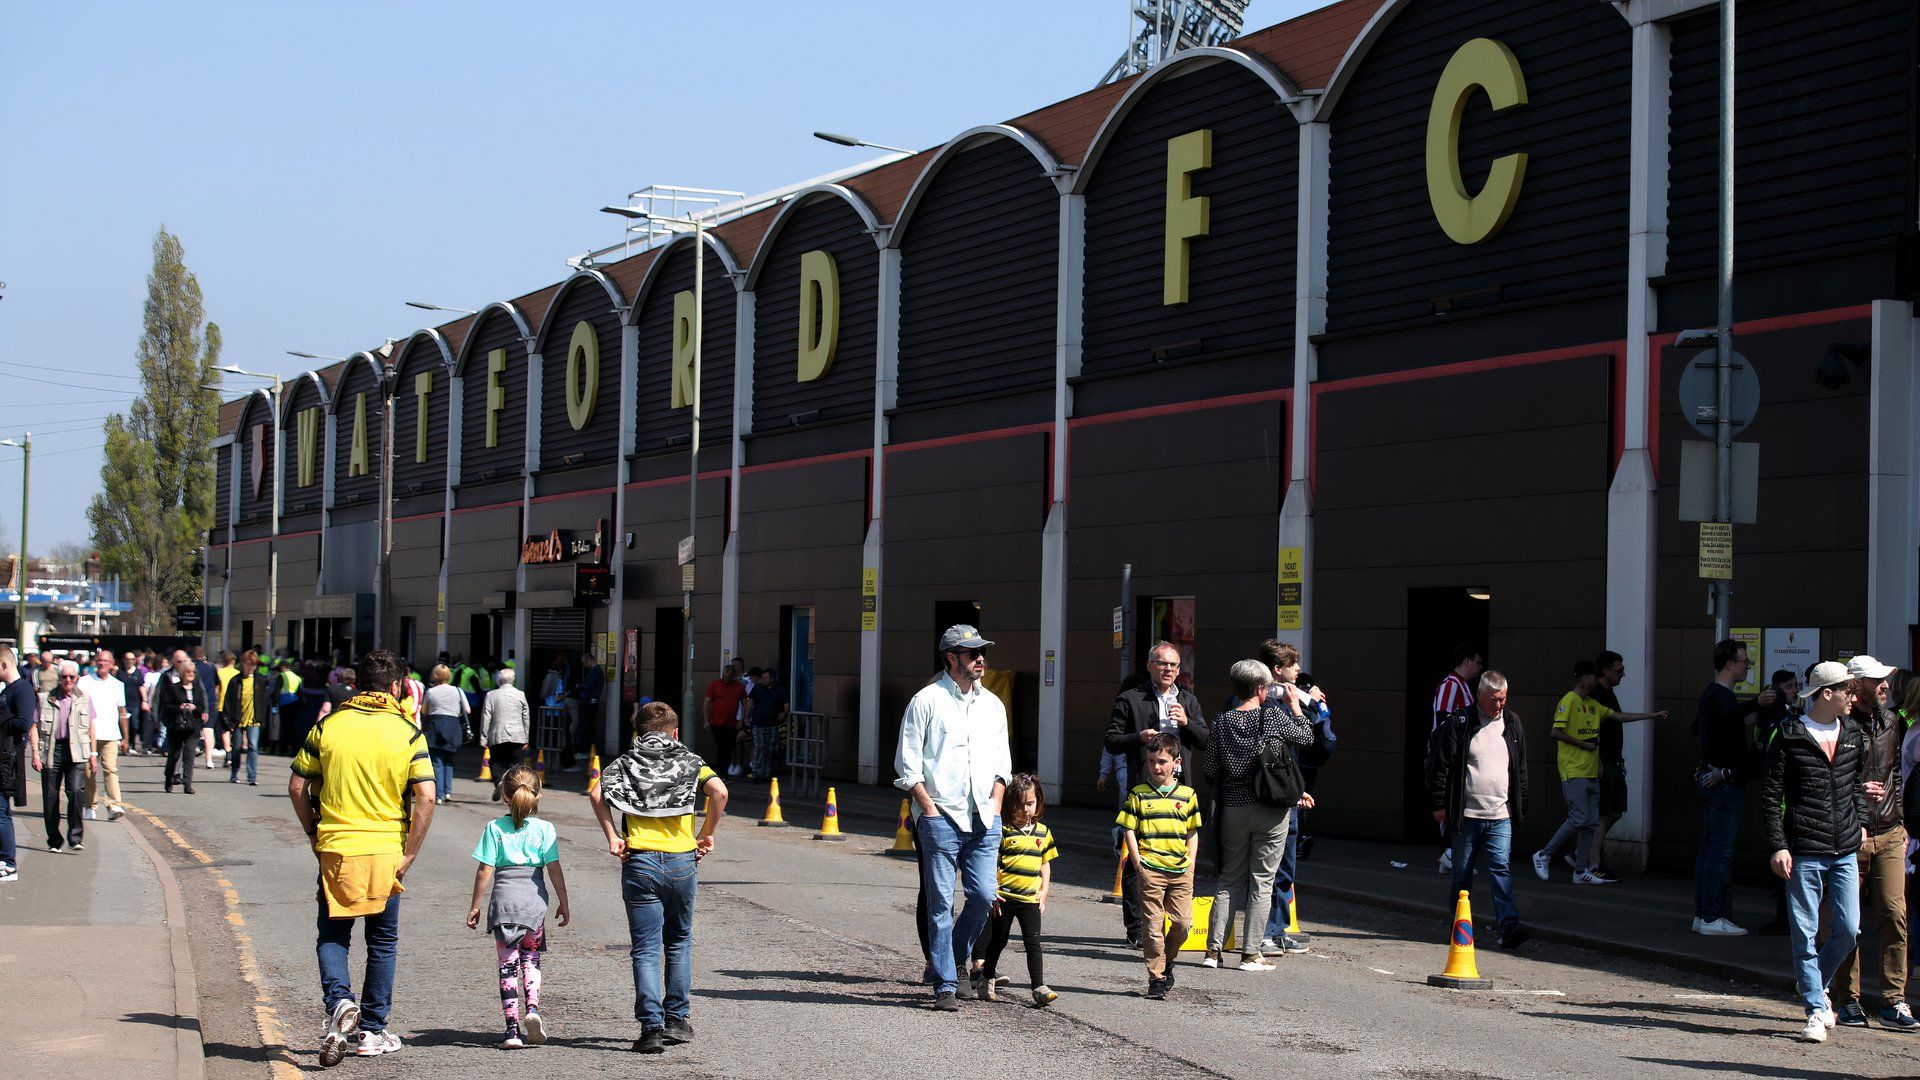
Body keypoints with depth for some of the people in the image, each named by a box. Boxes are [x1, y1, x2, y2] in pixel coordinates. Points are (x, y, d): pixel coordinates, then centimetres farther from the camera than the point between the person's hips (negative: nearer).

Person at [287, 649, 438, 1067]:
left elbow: (297, 788, 2)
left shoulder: (328, 726, 0)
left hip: (335, 848, 0)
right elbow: (425, 798, -11)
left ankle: (338, 1001, -14)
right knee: (383, 941, 14)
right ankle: (372, 1032, 19)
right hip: (386, 850, 0)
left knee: (332, 934, 13)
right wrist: (409, 855, -4)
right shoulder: (407, 733, -4)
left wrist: (314, 833, 13)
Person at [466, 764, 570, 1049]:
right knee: (530, 958, 19)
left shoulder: (495, 827, -1)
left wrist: (475, 906, 5)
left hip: (503, 899, -1)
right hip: (534, 899, 1)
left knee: (507, 964, 6)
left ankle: (513, 1028, 2)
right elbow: (554, 868, -2)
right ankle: (532, 1008, -3)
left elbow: (484, 870, -3)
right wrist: (563, 903, 7)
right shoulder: (544, 828, 0)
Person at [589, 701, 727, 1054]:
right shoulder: (690, 761, 10)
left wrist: (612, 837, -4)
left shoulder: (625, 762, 11)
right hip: (682, 860, 1)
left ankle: (651, 1026, -7)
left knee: (646, 949, 1)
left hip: (639, 861, -1)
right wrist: (707, 835, -1)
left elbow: (596, 793, -8)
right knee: (679, 942, 19)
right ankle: (676, 1019, 20)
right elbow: (719, 791, -10)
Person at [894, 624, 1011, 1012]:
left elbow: (1003, 760, 22)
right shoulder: (927, 700, 0)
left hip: (984, 818, 5)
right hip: (940, 816, -5)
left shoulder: (992, 704, 16)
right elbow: (907, 762, -2)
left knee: (984, 895, -2)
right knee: (940, 903, -4)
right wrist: (927, 806, -9)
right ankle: (945, 985, 1)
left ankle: (951, 961, 21)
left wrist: (996, 801, 7)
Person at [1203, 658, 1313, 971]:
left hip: (1233, 808, 3)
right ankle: (1250, 954, 2)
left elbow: (1211, 771, 4)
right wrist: (1295, 706, 23)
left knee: (1229, 879, 12)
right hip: (1271, 810, -3)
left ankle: (1214, 949, 7)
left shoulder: (1221, 723, 0)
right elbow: (1305, 737, 9)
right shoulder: (1273, 714, -7)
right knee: (1262, 881, 3)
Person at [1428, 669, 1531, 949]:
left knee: (1500, 868, -10)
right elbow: (1440, 766, -3)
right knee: (1462, 872, 8)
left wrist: (1520, 807, 15)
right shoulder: (1459, 723, -4)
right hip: (1465, 815, -2)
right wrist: (1438, 804, -6)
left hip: (1500, 816, 2)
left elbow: (1520, 769, 18)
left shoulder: (1512, 724, 9)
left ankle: (1509, 926, -17)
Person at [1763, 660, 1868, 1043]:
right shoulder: (1789, 737, -5)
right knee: (1805, 934, -1)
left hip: (1845, 851, 5)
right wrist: (1778, 846, -11)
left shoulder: (1853, 734, 10)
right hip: (1803, 852, -5)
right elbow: (1770, 795, -5)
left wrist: (1860, 823, 13)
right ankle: (1815, 1010, 8)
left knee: (1848, 930, 3)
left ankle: (1816, 985, 27)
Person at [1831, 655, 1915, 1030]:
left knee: (1895, 914, -4)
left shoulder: (1890, 722, 12)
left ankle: (1894, 1001, -1)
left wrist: (1899, 819, 17)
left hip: (1889, 834, 5)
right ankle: (1849, 1000, 11)